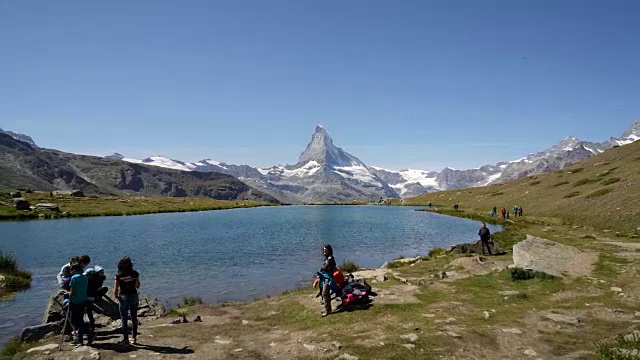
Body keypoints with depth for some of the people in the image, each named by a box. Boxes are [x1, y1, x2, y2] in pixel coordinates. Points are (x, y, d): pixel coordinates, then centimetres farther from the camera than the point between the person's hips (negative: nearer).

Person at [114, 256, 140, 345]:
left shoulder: (118, 275, -10)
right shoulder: (135, 273, -4)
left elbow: (115, 290, -10)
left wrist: (116, 296, 10)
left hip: (123, 297, -3)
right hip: (134, 296, 3)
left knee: (124, 319, 6)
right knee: (134, 318, 15)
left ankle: (126, 339, 9)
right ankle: (134, 338, 21)